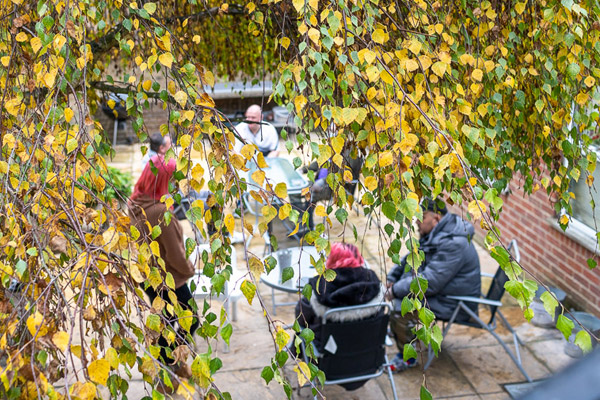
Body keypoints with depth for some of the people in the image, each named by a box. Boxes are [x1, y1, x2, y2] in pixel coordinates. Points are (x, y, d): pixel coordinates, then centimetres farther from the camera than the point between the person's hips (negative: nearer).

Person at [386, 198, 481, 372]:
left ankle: (407, 358, 0)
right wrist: (392, 279, 5)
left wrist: (396, 290, -22)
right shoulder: (434, 234, 4)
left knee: (400, 312, -21)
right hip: (440, 292, 11)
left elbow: (429, 282, -31)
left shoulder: (452, 244, -29)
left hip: (453, 304, -11)